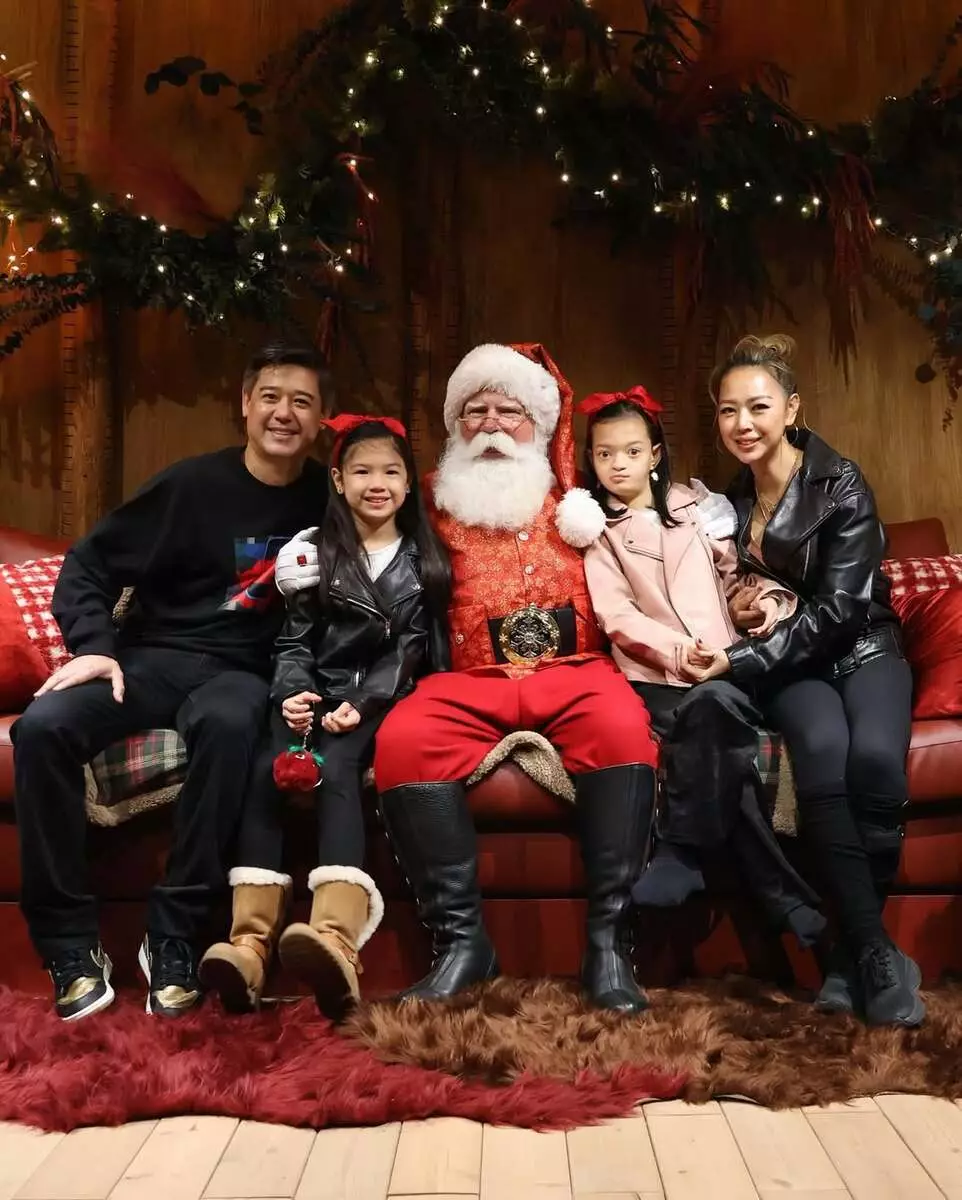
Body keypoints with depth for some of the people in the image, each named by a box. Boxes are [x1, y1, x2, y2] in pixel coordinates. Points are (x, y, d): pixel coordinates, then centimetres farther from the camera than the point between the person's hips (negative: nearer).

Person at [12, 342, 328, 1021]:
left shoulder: (324, 499, 5)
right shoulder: (195, 483, -1)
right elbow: (90, 564, 3)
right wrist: (94, 647, -13)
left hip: (239, 670, 0)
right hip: (150, 657, 1)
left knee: (230, 724, -38)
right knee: (43, 727, -28)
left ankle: (175, 936, -27)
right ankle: (72, 943, -16)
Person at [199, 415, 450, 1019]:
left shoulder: (424, 559, 12)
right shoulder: (316, 551, 16)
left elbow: (409, 650, 2)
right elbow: (295, 640, 9)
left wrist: (361, 704, -14)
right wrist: (294, 692, -12)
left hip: (382, 700, -2)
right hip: (318, 696, 2)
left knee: (334, 768, -33)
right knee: (269, 769, -28)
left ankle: (336, 939, -50)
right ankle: (249, 942, -36)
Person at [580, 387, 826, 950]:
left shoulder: (696, 507, 19)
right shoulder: (598, 530, 12)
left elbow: (738, 571, 17)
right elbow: (616, 614, -2)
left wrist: (768, 601, -7)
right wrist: (676, 651, -18)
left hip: (727, 667, 2)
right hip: (658, 677, -1)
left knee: (715, 713, -35)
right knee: (724, 741, -31)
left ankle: (683, 851, -20)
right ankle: (790, 902, -25)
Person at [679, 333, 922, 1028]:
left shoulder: (841, 484, -9)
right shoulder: (726, 499, 5)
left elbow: (839, 609, -16)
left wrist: (740, 660, -22)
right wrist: (735, 611, -7)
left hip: (862, 649, -2)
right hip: (787, 665, 2)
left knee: (875, 757, -34)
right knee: (822, 750, -32)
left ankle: (852, 955, -17)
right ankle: (877, 953, -25)